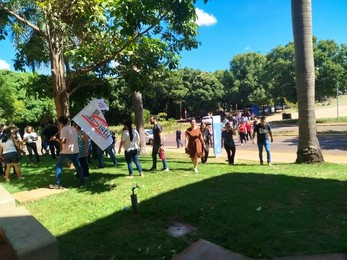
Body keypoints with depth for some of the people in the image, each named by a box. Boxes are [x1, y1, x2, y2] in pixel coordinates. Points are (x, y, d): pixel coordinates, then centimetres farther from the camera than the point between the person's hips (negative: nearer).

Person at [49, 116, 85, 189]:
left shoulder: (63, 129, -10)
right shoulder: (73, 129, 12)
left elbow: (63, 141, -18)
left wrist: (55, 139, -6)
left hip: (66, 152, -6)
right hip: (75, 151, 6)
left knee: (58, 166, 6)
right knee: (78, 166, 17)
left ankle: (58, 184, 3)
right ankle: (82, 181, 21)